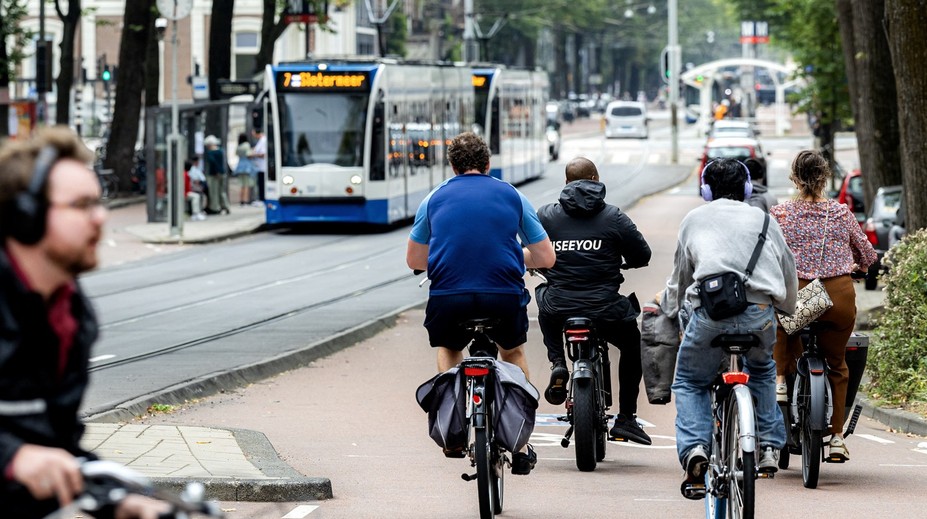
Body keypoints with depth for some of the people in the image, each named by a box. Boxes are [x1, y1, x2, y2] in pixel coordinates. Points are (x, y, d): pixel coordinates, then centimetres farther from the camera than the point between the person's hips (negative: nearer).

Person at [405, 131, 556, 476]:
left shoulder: (434, 199, 13)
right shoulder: (512, 196, 12)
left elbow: (414, 260, 21)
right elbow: (546, 258, 14)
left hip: (448, 298, 0)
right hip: (505, 298, 0)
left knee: (448, 350, 34)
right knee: (513, 353, 30)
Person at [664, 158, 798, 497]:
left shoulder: (694, 219, 20)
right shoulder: (764, 221, 22)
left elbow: (679, 275, 26)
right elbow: (789, 275, 27)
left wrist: (670, 311, 43)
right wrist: (786, 310, 45)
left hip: (709, 312, -2)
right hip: (760, 311, 2)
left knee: (690, 383, 17)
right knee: (762, 371, 33)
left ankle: (694, 449, -8)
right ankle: (770, 446, 25)